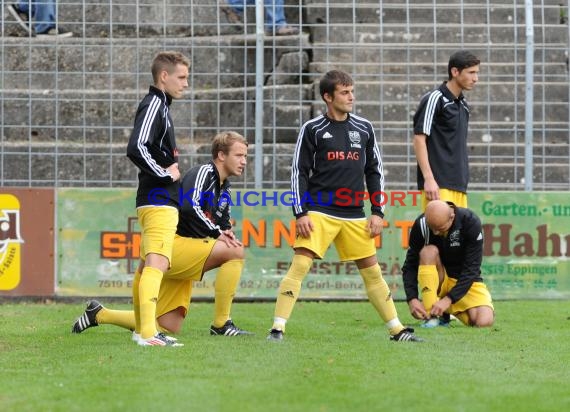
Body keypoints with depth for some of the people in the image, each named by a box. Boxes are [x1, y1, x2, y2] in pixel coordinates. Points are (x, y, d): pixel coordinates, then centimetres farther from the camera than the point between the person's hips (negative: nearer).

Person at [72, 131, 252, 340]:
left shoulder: (224, 189, 19)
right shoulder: (203, 173, -8)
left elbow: (224, 225, 23)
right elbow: (189, 207, -25)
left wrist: (226, 234, -1)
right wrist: (216, 233, -24)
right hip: (173, 243, -10)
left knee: (169, 327, 6)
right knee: (235, 252, -24)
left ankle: (99, 314, 20)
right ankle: (221, 324, -19)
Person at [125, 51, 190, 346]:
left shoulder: (159, 105, 19)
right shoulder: (154, 105, -12)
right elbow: (136, 148, -25)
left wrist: (169, 168, 12)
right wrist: (165, 174, -16)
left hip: (159, 202, 11)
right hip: (158, 202, -11)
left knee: (147, 266, 18)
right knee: (157, 264, -19)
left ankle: (142, 329, 27)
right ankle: (149, 333, -28)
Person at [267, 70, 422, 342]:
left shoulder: (363, 128, 9)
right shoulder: (313, 129, -1)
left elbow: (374, 171, 15)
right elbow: (299, 172, 0)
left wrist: (377, 213, 9)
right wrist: (300, 213, -8)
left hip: (355, 215, 4)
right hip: (319, 212, -4)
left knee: (372, 270, 7)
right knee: (300, 264, -15)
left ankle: (396, 330, 15)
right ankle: (277, 328, -15)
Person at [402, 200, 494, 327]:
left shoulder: (470, 223, -21)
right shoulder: (421, 225, -17)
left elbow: (471, 269, -22)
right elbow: (410, 266, -13)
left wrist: (448, 299, -30)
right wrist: (412, 299, -28)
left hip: (465, 280, -1)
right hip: (438, 280, 1)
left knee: (484, 321, -26)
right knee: (429, 251, -30)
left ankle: (451, 310, 8)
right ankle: (431, 315, -27)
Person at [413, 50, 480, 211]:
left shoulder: (463, 105, 17)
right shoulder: (434, 100, -6)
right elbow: (419, 139, -10)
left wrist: (462, 182, 18)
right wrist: (428, 178, -18)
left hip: (459, 185, 8)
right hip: (438, 185, -8)